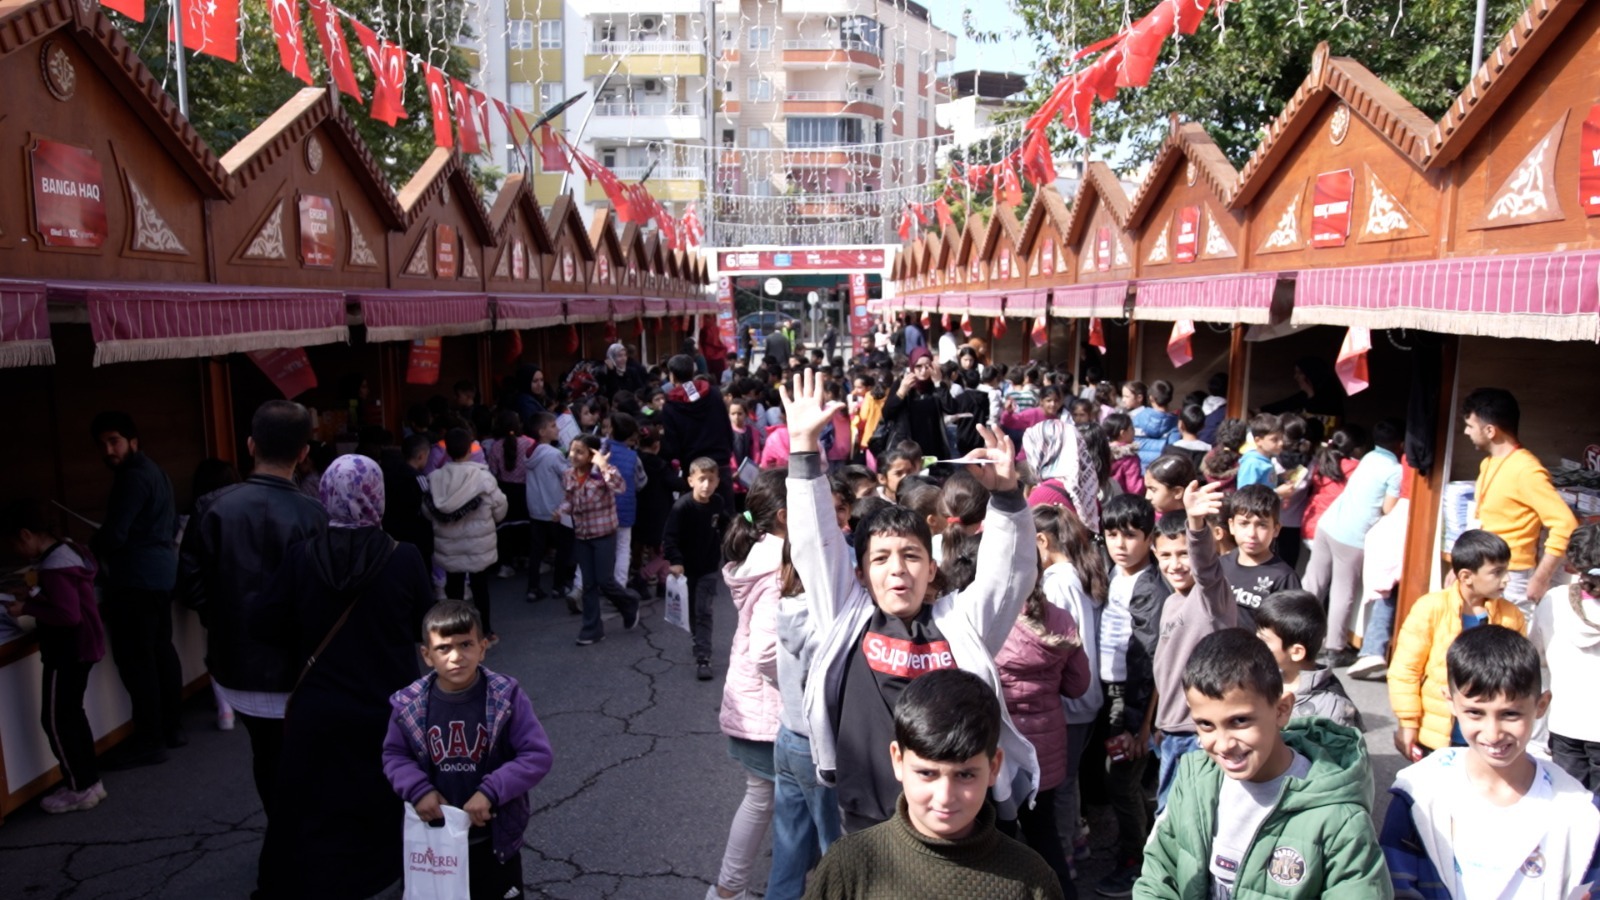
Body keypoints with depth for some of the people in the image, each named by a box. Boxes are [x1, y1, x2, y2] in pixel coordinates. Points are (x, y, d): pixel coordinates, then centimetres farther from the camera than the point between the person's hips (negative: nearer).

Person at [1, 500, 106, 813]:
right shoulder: (68, 549, 6)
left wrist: (27, 609, -18)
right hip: (79, 646, 10)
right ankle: (89, 781, 26)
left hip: (68, 650, -10)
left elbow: (68, 614, -28)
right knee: (71, 714, 18)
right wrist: (33, 594, 9)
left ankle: (81, 789, 11)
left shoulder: (53, 566, -24)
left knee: (55, 719, 2)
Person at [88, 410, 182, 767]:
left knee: (135, 659, -5)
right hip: (161, 571, 10)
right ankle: (170, 726, 22)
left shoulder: (133, 476, -15)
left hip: (137, 577, -10)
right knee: (161, 649, 14)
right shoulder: (154, 471, 16)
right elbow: (170, 526, 23)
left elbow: (114, 534, -19)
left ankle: (149, 741, 0)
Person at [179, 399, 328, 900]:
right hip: (291, 672, -5)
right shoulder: (311, 517, -20)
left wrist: (228, 624, 12)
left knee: (269, 766, 27)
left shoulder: (214, 507, -8)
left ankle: (286, 850, 49)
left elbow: (191, 587, -3)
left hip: (233, 667, 5)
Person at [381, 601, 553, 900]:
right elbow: (394, 755, 2)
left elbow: (539, 755, -19)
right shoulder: (409, 705, -12)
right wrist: (417, 789, -16)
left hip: (494, 835, -2)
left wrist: (491, 792, -26)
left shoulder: (506, 697, -19)